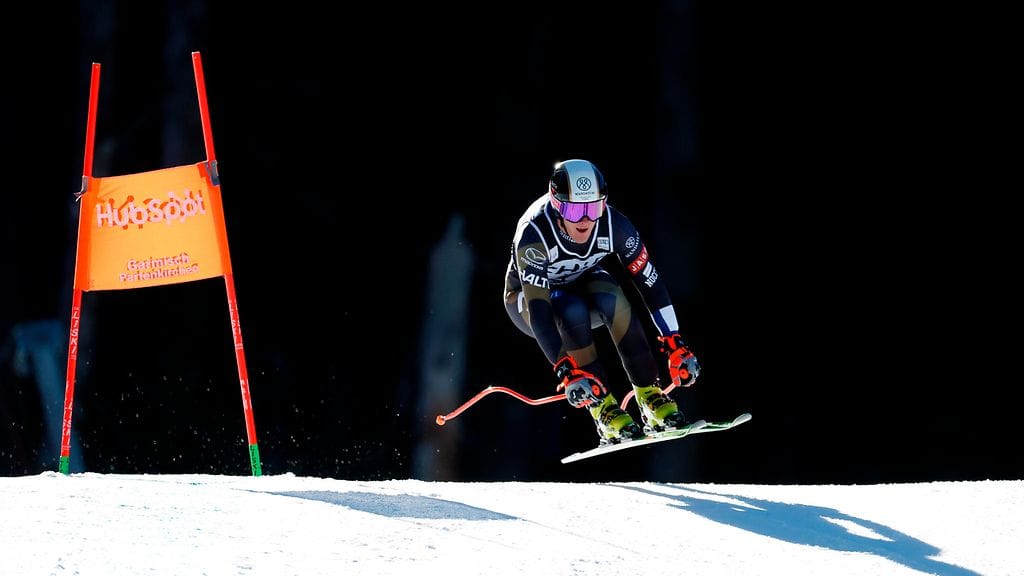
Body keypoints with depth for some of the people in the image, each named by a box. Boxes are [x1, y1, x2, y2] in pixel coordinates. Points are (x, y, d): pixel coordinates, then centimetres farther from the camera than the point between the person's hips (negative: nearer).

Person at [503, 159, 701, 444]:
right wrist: (566, 371, -49)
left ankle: (649, 394, -23)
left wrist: (675, 345, -25)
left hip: (581, 283, 3)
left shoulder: (613, 225, -27)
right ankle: (603, 408, -26)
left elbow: (650, 282, -20)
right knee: (573, 311, -35)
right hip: (528, 298, -3)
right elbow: (538, 311, -41)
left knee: (612, 298, -31)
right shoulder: (533, 235, -37)